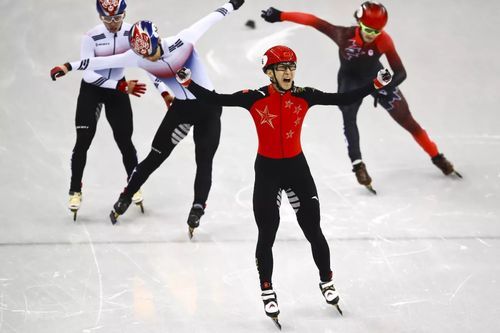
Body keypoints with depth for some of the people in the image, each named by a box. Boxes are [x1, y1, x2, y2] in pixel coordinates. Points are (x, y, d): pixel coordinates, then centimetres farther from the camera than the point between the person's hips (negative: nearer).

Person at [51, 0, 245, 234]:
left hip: (208, 107, -3)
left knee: (204, 163, -5)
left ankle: (197, 211, 1)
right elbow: (103, 61, -11)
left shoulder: (183, 41, -23)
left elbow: (209, 20, -10)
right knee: (155, 157, 6)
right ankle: (125, 198, 22)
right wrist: (68, 66, -10)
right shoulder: (137, 57, -14)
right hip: (180, 107, 3)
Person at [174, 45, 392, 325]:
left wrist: (376, 84, -11)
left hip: (297, 167, 2)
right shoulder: (255, 99, -12)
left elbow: (344, 99, -4)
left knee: (313, 230, 7)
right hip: (267, 170, -2)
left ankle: (327, 281, 28)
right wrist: (188, 82, -28)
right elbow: (215, 99, -15)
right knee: (266, 235, 4)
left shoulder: (304, 97, -6)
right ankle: (268, 293, 18)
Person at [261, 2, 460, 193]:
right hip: (350, 79, -1)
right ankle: (357, 164, -28)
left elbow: (400, 72, -24)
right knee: (348, 116, -28)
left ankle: (437, 157, 15)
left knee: (407, 121, 1)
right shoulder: (344, 36, -30)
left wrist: (389, 86, -45)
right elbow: (313, 21, -26)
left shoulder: (384, 40, -27)